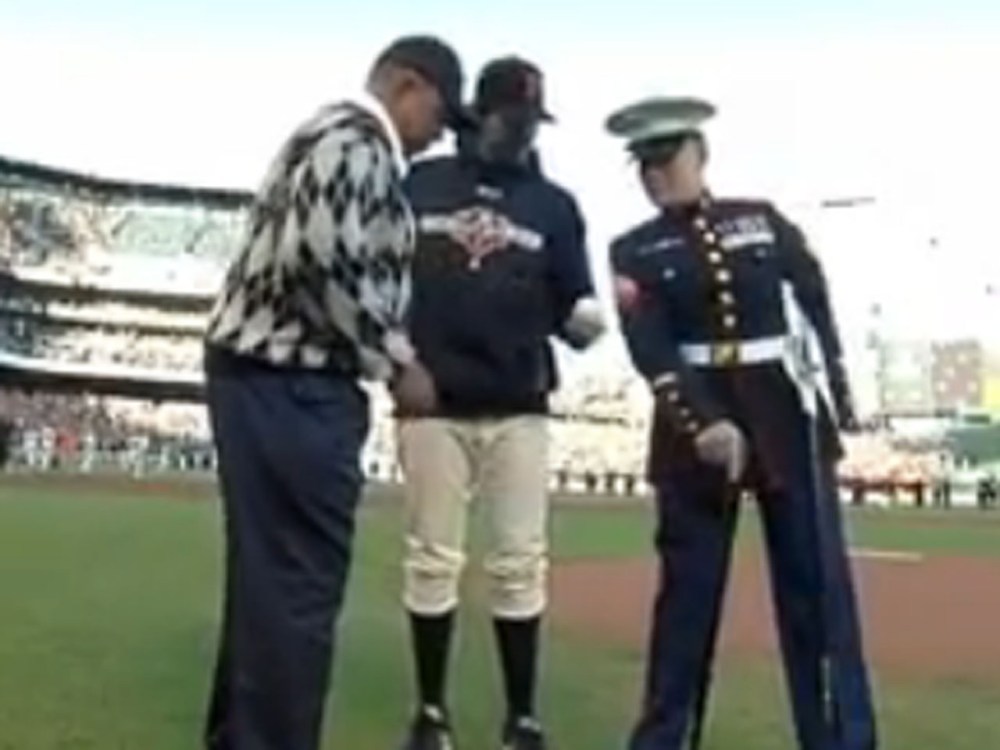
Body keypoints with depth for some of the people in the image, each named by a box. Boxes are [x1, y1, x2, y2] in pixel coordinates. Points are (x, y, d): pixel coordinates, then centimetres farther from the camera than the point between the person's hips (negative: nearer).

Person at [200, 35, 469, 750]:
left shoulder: (335, 136, 22)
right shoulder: (357, 138, -10)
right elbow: (324, 255, -24)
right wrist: (398, 361, -15)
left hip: (269, 377, 11)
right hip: (289, 384, -11)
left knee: (267, 574, 18)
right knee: (299, 580, -4)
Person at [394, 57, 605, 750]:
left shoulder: (555, 205, 9)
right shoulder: (420, 184, 7)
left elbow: (572, 308, 6)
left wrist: (587, 317, -17)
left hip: (520, 410, 1)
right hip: (433, 404, -1)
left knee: (521, 564, 2)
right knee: (432, 560, 5)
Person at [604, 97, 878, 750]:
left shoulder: (764, 219, 9)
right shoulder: (635, 251, 4)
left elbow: (817, 307, 9)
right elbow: (651, 351, -9)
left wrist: (838, 402, 3)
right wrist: (703, 425, -22)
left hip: (788, 416, 1)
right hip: (694, 424, -1)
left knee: (819, 582, 1)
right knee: (688, 586, 4)